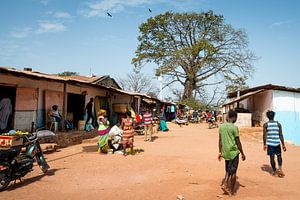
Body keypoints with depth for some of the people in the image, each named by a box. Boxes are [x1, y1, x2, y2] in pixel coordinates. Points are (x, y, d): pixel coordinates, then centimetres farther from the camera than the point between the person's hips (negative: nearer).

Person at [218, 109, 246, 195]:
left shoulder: (221, 126, 3)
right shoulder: (234, 127, -14)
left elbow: (220, 140, 7)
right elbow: (238, 142, -11)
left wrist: (220, 152, 14)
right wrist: (242, 154, -2)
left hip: (225, 152, 5)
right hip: (233, 152, -5)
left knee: (228, 171, 20)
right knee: (233, 172, 6)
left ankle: (224, 184, 7)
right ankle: (231, 191, 13)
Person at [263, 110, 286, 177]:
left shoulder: (266, 124, -1)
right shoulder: (278, 124, 2)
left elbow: (264, 136, -4)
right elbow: (281, 135, 0)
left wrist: (264, 144, 4)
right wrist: (283, 145, 5)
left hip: (270, 143, -1)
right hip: (277, 143, 1)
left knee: (272, 157, 7)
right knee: (279, 156, 18)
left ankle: (274, 171, 16)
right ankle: (280, 169, 2)